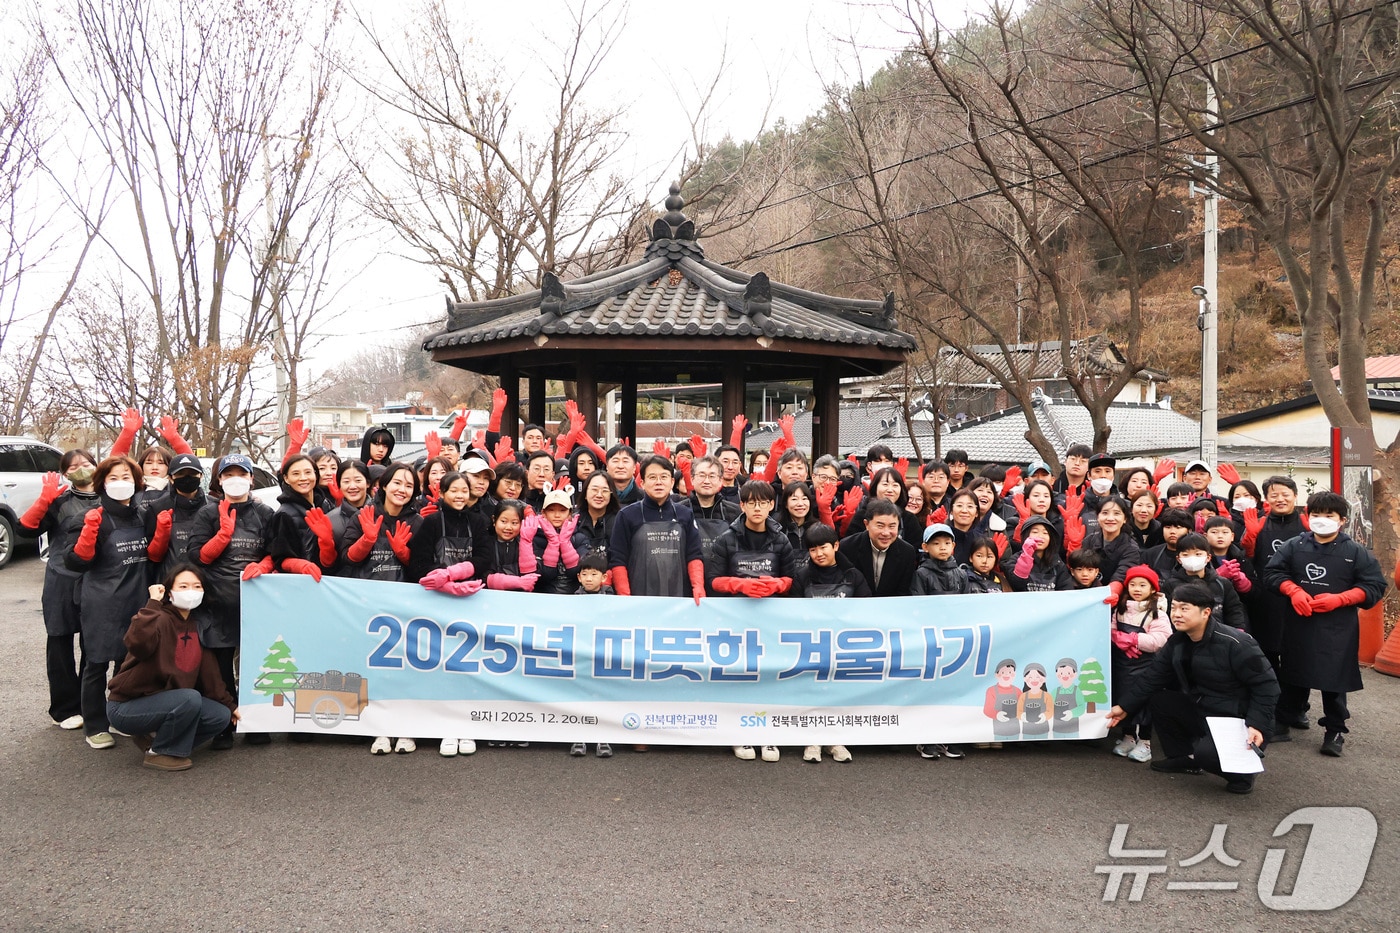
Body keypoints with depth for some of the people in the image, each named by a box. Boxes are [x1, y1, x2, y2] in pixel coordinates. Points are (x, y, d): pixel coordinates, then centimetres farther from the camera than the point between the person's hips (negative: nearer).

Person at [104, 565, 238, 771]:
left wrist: (230, 705, 7)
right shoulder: (161, 619, -19)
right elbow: (136, 642, -43)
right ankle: (157, 753, -8)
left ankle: (152, 736, 9)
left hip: (165, 701, 8)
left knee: (221, 716, -6)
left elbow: (208, 673, 9)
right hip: (126, 707, -8)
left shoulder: (196, 626, 6)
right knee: (190, 698, -31)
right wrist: (153, 604, -33)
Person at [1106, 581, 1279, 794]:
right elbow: (1152, 677, 3)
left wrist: (1256, 725, -28)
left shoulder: (1235, 644, -23)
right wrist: (1124, 706, -3)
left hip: (1238, 722, -7)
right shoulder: (1177, 641, -1)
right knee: (1157, 699, -4)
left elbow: (1266, 686, -19)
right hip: (1201, 712, 8)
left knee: (1205, 753, -31)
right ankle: (1183, 757, 13)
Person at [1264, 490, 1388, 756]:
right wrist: (1294, 591, -14)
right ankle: (1282, 722, 24)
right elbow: (1273, 572, 3)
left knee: (1334, 679, 3)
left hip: (1337, 629, -2)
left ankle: (1335, 730, 18)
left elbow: (1374, 587, -5)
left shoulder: (1356, 552, -3)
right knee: (1292, 676, 13)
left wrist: (1338, 599, -16)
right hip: (1298, 624, 2)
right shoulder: (1293, 546, 2)